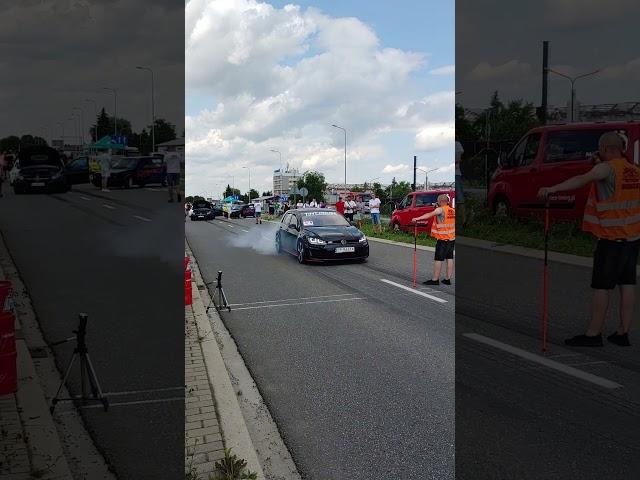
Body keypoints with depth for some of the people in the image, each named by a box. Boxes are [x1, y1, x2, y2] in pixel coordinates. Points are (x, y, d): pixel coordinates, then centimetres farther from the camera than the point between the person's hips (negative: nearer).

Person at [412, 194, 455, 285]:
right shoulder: (452, 210, 11)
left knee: (438, 259, -4)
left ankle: (435, 279, -2)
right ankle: (448, 279, 14)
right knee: (449, 258, 10)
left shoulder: (441, 210, -13)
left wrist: (418, 218, -37)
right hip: (452, 238, 8)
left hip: (442, 239, -8)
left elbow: (430, 214, -28)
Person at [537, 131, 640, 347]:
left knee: (601, 287, -2)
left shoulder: (607, 168, -12)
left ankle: (593, 334, 2)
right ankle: (623, 333, 16)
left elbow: (582, 179, -31)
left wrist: (553, 189, -43)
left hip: (611, 237, -8)